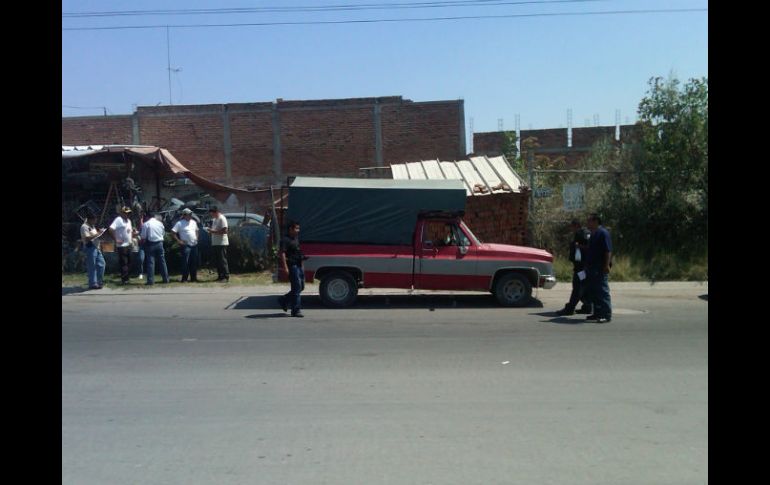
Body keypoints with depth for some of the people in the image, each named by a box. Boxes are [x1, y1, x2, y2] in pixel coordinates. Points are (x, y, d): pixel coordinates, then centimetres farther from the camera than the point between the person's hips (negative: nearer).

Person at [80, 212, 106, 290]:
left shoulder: (92, 226, 18)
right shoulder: (84, 227, -12)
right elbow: (87, 238, -21)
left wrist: (100, 232, 9)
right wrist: (97, 234, -19)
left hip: (96, 248, 10)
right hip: (90, 248, -10)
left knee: (101, 264, 11)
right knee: (92, 266, -4)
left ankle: (99, 282, 21)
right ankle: (93, 284, 1)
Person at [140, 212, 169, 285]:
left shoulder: (146, 224, -5)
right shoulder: (160, 223, 7)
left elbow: (143, 237, -8)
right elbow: (163, 233, 15)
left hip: (150, 244, -3)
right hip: (159, 243, 3)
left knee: (150, 262, -1)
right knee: (162, 261, 10)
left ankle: (150, 280, -3)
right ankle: (166, 279, 13)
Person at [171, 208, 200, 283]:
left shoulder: (193, 222, 13)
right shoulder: (180, 223, -6)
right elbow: (172, 232, -8)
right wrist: (178, 240, -11)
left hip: (194, 245, 6)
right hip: (186, 245, -6)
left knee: (194, 262, 8)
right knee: (186, 262, -7)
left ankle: (193, 277, 16)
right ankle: (184, 278, -2)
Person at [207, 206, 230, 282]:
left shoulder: (222, 218, -11)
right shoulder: (214, 219, 18)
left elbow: (224, 231, -18)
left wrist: (214, 231, -21)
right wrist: (211, 230, 4)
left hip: (221, 243, -9)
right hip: (215, 243, 9)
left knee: (222, 260, -8)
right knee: (217, 261, 10)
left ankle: (226, 277, -4)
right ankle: (220, 276, 16)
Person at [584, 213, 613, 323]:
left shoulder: (603, 233, -12)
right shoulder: (593, 234, 17)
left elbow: (608, 250, -18)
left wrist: (607, 265, -23)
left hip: (600, 269, -10)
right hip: (591, 267, 10)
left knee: (603, 291, -8)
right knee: (592, 292, 12)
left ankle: (607, 315, -6)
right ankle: (597, 313, 20)